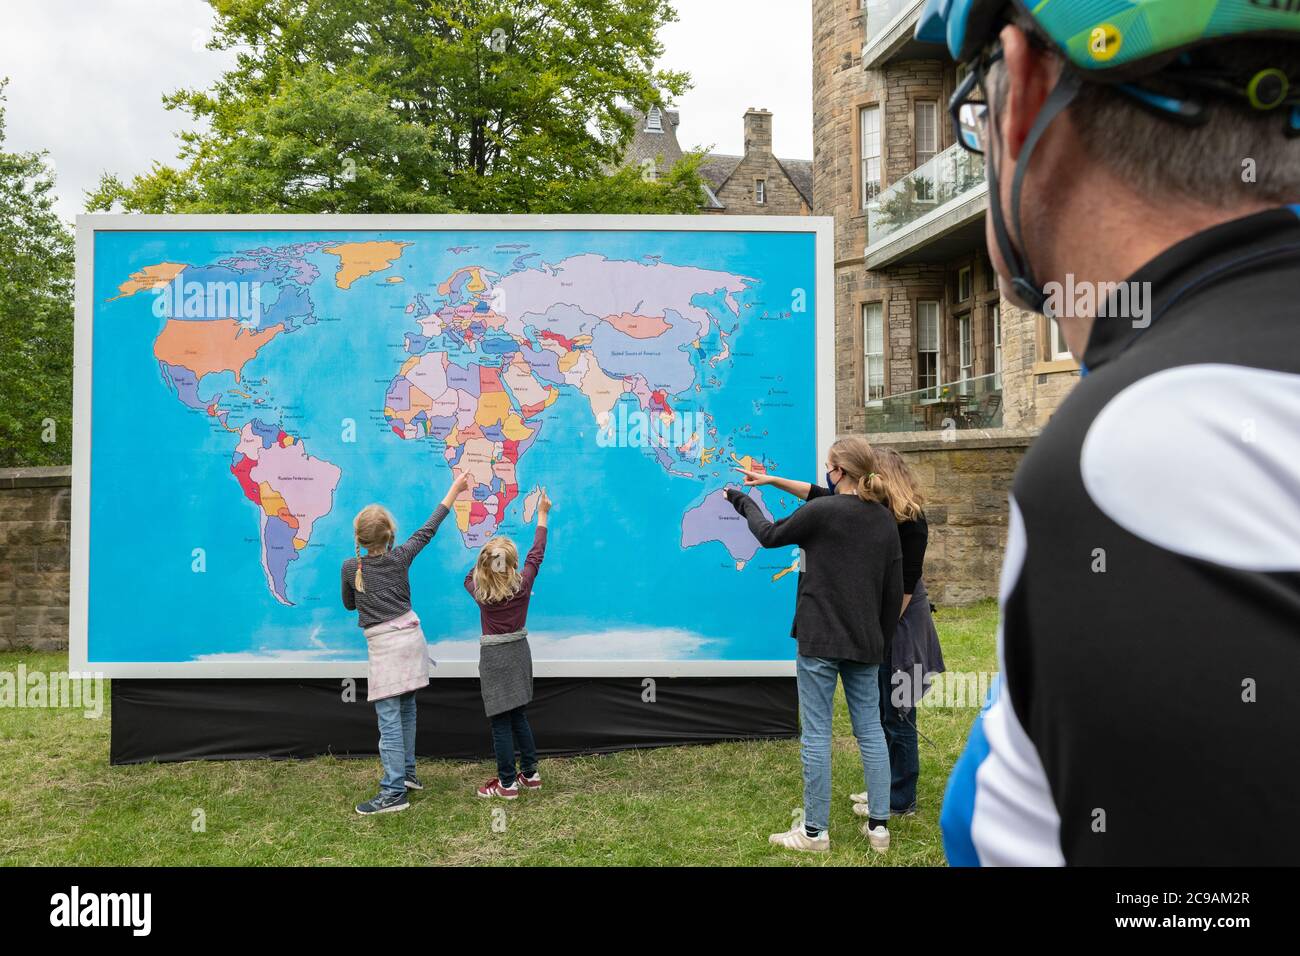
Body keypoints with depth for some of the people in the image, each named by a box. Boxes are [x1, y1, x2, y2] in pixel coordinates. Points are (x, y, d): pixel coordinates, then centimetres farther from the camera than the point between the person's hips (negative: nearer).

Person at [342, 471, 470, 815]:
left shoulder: (351, 567, -6)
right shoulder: (400, 557, -1)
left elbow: (349, 604, 11)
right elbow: (428, 529, 11)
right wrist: (454, 490, 19)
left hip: (383, 645, -4)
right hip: (411, 635, 4)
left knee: (389, 718, -6)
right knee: (406, 709, 16)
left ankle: (394, 792, -8)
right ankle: (407, 773, 26)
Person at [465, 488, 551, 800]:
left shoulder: (479, 590, -12)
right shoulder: (523, 584, -9)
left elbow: (470, 576, 13)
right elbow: (536, 554, 4)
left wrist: (487, 556, 8)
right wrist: (542, 515, 12)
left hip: (493, 657, -3)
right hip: (519, 651, 4)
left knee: (501, 722, 1)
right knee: (519, 717, 17)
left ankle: (507, 783, 7)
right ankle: (530, 773, 23)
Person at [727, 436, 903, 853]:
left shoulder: (821, 511, -13)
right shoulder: (885, 520, 6)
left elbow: (770, 536, 3)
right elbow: (895, 590, 8)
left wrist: (743, 502, 19)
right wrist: (882, 638, 18)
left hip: (820, 639, -6)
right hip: (865, 643, 6)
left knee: (816, 733, 2)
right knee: (870, 730, 12)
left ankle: (815, 831, 11)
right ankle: (879, 827, 19)